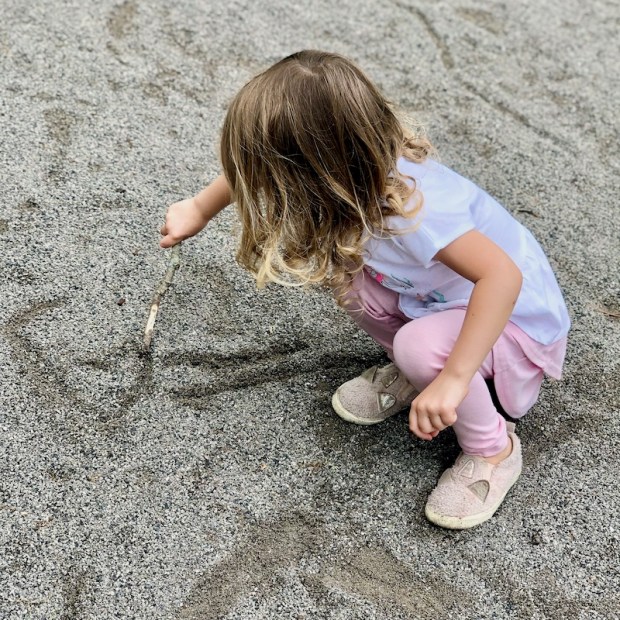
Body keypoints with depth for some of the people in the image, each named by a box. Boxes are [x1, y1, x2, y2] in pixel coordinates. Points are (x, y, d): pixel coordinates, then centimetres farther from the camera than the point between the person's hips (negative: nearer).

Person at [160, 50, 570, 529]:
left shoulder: (413, 209, -38)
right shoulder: (357, 165, -14)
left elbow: (503, 275, -44)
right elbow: (250, 169, 3)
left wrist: (452, 380, -44)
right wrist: (199, 210, 12)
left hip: (519, 320, -7)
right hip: (447, 297, 7)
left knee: (421, 345, -33)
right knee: (347, 278, -12)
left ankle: (493, 450, -6)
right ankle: (412, 374, 11)